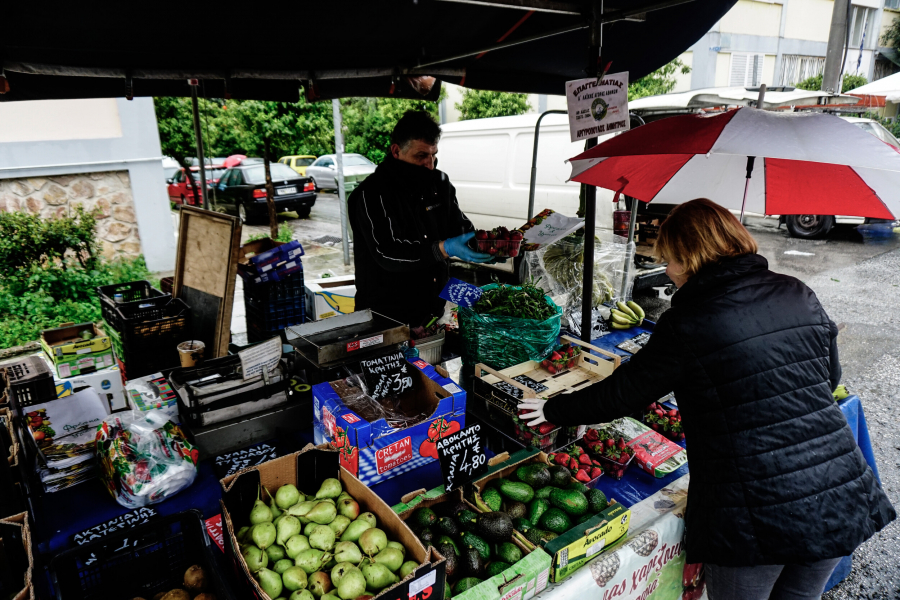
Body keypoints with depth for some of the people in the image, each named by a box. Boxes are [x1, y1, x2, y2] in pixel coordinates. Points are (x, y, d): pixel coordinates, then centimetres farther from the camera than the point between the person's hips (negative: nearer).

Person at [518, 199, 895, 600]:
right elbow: (829, 377, 15)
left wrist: (553, 410, 7)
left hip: (757, 520, -5)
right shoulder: (801, 297, 2)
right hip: (840, 500, 6)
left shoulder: (688, 324, -15)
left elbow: (621, 394, -7)